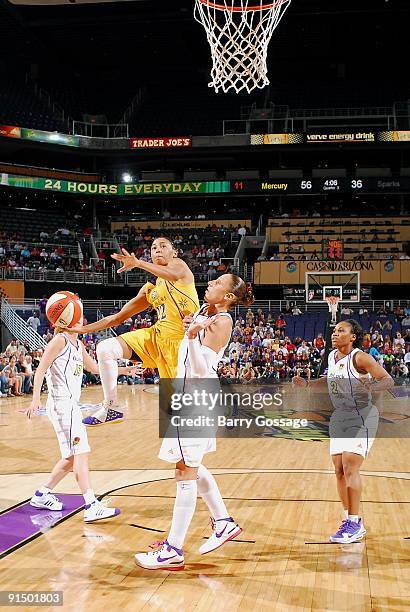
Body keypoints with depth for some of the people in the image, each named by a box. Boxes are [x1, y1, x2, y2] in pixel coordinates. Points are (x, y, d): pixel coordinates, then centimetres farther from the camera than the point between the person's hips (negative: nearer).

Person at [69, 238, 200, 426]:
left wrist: (138, 263, -44)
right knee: (105, 349, -8)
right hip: (156, 335, 6)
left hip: (180, 340, -6)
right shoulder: (150, 290, 18)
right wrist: (84, 329, 13)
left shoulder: (178, 263, -1)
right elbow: (118, 317, 21)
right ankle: (110, 408, -1)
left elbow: (174, 274, -29)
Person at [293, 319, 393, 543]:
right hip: (339, 418, 8)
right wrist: (306, 384, 12)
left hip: (361, 418, -8)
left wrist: (371, 385, -36)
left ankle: (355, 523, -5)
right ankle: (349, 519, 19)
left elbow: (389, 380, -18)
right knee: (339, 471, 8)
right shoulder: (332, 357, 8)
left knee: (350, 468, -13)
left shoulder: (360, 357, -15)